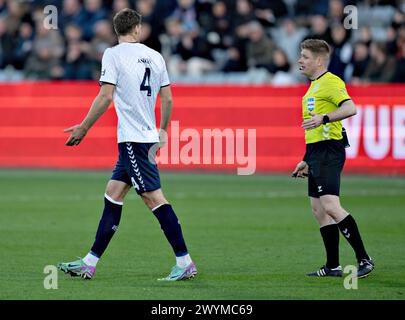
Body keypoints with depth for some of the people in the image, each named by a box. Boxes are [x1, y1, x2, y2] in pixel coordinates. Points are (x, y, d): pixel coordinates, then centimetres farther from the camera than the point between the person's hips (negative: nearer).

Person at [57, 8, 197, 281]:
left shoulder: (113, 55, -6)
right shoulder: (155, 56, 11)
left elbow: (106, 96, -13)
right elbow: (168, 98, 13)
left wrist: (84, 128, -5)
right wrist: (163, 130, 28)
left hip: (132, 138, -7)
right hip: (148, 136, 7)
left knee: (154, 197, -9)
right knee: (112, 195, 11)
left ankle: (185, 263, -13)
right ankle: (89, 264, 12)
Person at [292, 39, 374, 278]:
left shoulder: (330, 82, -9)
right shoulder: (314, 86, 22)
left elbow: (350, 108, -26)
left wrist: (323, 118, -35)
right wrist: (307, 161, 27)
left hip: (328, 151, -10)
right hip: (317, 154, 10)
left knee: (330, 206, -18)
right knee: (318, 208, 8)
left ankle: (364, 259, -15)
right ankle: (333, 266, 11)